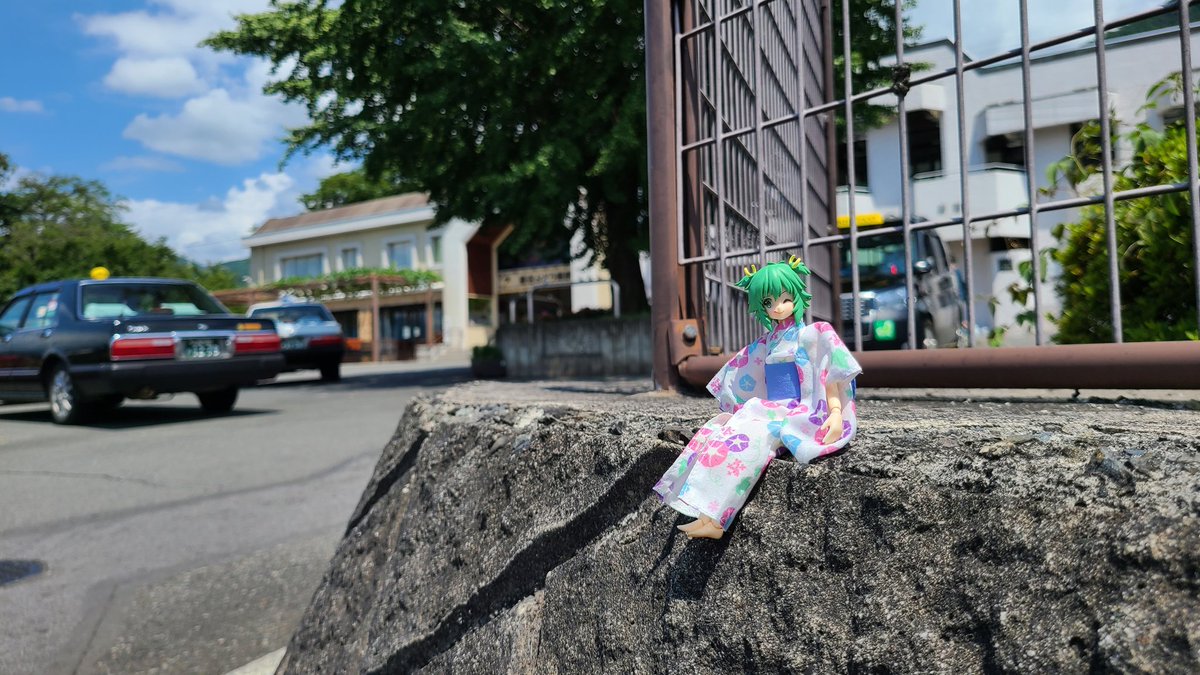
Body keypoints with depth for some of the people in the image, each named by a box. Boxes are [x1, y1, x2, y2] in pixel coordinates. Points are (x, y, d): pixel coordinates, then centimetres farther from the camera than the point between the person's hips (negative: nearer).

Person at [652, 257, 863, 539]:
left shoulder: (812, 335, -1)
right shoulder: (766, 344, 18)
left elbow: (831, 379, -8)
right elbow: (743, 380, 22)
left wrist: (836, 414, -20)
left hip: (800, 415, -7)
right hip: (770, 413, 7)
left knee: (752, 433, -33)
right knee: (717, 427, -16)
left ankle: (714, 518, -36)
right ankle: (708, 514, -27)